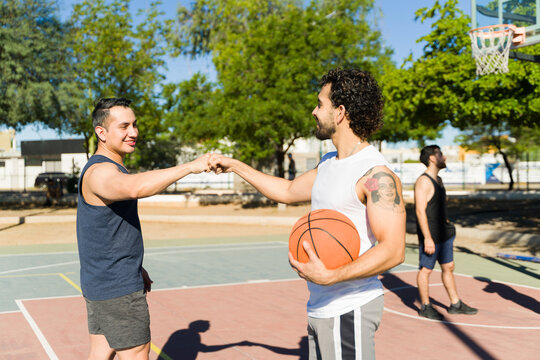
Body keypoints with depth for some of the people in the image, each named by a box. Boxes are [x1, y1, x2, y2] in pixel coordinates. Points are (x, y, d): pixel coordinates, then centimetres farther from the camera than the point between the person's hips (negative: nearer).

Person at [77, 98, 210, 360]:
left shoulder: (112, 168, 14)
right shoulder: (100, 171, -20)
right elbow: (136, 187, -44)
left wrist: (136, 268, 25)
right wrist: (190, 166, -41)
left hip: (102, 285, 10)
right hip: (117, 289, -10)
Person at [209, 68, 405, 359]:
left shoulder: (375, 173, -18)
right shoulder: (328, 163, 11)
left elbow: (393, 250, -24)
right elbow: (288, 191, 25)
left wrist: (331, 277, -33)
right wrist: (235, 166, 25)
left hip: (349, 310, -9)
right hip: (321, 308, 9)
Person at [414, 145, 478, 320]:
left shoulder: (438, 180, 14)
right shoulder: (423, 181, -16)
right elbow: (420, 211, -21)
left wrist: (448, 227, 22)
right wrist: (427, 238, -24)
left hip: (444, 233, 9)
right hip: (430, 236, -9)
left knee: (448, 267, 14)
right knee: (426, 269, 2)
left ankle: (455, 304, 24)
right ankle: (425, 307, 13)